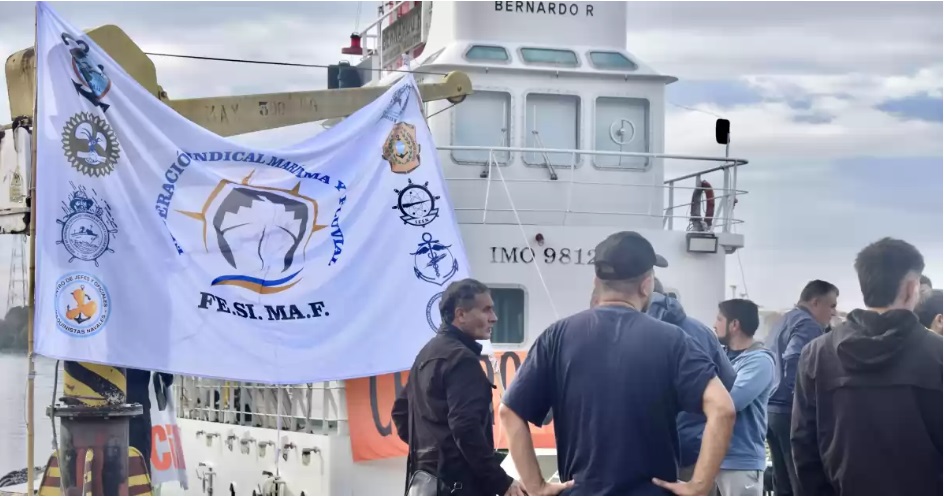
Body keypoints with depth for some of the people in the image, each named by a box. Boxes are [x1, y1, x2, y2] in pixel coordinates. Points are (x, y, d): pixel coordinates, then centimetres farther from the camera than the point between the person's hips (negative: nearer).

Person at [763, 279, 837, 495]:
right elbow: (793, 361, -24)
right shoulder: (808, 325, -10)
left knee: (783, 485, 11)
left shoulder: (783, 322, 20)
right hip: (791, 411, -10)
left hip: (771, 408, 10)